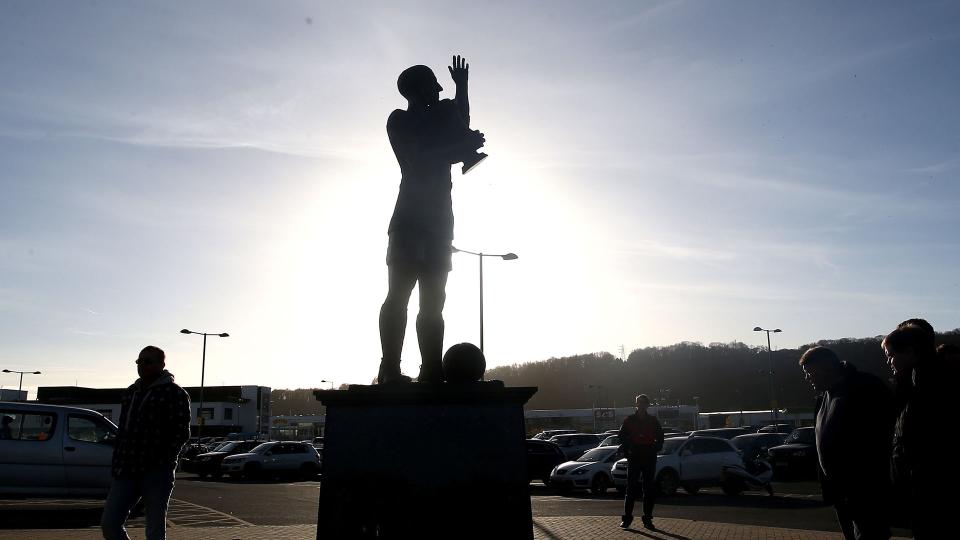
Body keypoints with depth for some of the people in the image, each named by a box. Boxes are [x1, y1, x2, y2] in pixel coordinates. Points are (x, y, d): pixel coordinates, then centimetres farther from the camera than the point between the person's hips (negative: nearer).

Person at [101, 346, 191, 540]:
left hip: (156, 472, -6)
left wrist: (162, 461, -13)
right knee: (108, 524, 3)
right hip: (127, 471, 6)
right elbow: (123, 429, 22)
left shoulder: (174, 393, -5)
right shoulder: (131, 392, 17)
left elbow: (181, 432, -9)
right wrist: (118, 462, 13)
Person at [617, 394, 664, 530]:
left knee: (649, 489, 5)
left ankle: (647, 518, 12)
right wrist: (626, 451, -5)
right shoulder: (629, 420, 5)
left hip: (650, 458, 1)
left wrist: (656, 448, -2)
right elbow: (622, 437, 6)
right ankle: (627, 517, 2)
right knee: (631, 488, -2)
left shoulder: (653, 420, 7)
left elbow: (660, 437, 12)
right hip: (634, 457, -1)